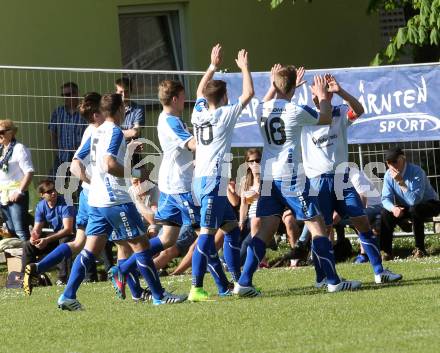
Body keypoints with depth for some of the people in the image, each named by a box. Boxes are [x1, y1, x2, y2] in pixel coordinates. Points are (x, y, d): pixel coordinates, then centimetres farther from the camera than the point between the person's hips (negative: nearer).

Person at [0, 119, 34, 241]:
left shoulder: (19, 149, -10)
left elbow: (29, 172, -15)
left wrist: (20, 192, -19)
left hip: (16, 195, -8)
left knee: (21, 231, -11)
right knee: (11, 231, 14)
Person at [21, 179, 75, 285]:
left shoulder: (64, 203, -21)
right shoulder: (41, 206, -3)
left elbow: (68, 229, -28)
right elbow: (37, 229, -1)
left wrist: (47, 240, -34)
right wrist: (34, 236, -28)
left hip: (68, 236, -6)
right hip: (53, 235, 6)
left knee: (64, 241, -39)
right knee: (28, 246, -8)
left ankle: (63, 277, -35)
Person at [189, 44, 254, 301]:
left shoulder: (199, 113, 12)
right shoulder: (225, 115, -5)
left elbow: (200, 91, 32)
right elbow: (248, 94, -1)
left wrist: (213, 66, 36)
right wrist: (244, 67, 11)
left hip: (201, 180, 8)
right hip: (214, 179, -8)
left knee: (232, 227, 18)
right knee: (207, 233, -14)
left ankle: (226, 285, 17)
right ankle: (196, 288, -22)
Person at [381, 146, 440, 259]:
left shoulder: (416, 172, -30)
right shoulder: (389, 175, -12)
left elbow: (414, 200, -38)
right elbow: (386, 199, -11)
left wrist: (401, 182, -45)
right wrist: (393, 208, -33)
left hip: (430, 204, -5)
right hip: (405, 207, 5)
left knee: (414, 210, -37)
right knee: (386, 214, -20)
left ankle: (420, 249, -23)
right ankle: (386, 251, -11)